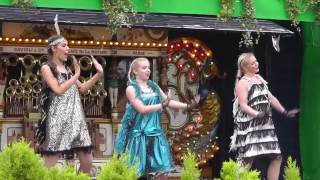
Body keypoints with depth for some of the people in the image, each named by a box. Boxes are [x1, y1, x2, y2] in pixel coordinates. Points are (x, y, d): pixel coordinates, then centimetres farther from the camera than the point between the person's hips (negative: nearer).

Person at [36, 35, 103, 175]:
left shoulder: (67, 69, 17)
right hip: (58, 119, -7)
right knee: (50, 166, -8)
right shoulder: (47, 68, -2)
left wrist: (99, 74, 15)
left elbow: (82, 88, 24)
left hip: (75, 118, 7)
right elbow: (59, 90, -13)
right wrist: (76, 75, -7)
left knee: (87, 162, 2)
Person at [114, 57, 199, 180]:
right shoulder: (131, 89, -5)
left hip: (155, 134, 5)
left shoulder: (154, 86, 11)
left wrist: (188, 106, -3)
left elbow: (169, 102, 8)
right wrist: (162, 105, -18)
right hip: (139, 135, -5)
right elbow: (142, 109, -15)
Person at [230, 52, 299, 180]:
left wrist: (285, 112, 23)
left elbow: (271, 98, 23)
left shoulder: (259, 78, 16)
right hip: (249, 125, -8)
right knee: (248, 158, -15)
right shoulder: (242, 83, -8)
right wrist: (257, 114, -31)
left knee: (276, 156, 6)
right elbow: (243, 106, -17)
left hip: (265, 124, 8)